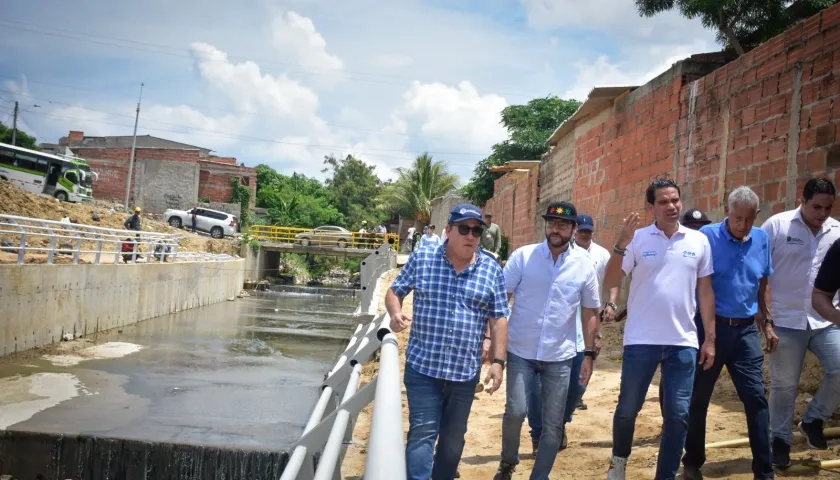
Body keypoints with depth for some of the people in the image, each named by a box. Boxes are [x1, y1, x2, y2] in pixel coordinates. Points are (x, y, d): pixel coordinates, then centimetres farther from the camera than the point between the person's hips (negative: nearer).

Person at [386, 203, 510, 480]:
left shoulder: (492, 270, 1)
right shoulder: (422, 258, -3)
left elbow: (498, 319, 3)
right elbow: (394, 291, 5)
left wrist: (498, 361, -3)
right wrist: (395, 313, -16)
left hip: (466, 371, 2)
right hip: (423, 366, -2)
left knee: (454, 438, 15)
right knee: (423, 432, -6)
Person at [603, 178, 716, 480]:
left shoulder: (699, 241, 4)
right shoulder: (637, 239, -3)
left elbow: (705, 291, 9)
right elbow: (611, 282, -7)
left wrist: (710, 338, 7)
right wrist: (621, 245, -21)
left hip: (684, 342, 2)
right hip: (641, 341, -2)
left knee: (678, 414, 6)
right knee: (628, 409, 9)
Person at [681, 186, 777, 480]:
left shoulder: (762, 239, 4)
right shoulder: (707, 236, -10)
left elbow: (763, 286, 15)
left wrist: (767, 324, 15)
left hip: (746, 329, 3)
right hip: (710, 326, -3)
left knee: (756, 398, 1)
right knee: (698, 398, 8)